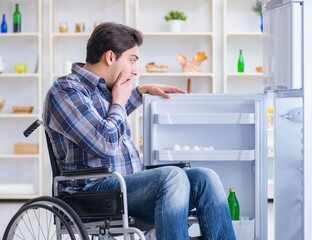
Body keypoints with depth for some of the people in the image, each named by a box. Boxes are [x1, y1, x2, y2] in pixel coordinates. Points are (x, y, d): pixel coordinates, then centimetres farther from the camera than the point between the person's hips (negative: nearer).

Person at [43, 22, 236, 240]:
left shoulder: (102, 88, 19)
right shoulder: (65, 91, -8)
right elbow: (107, 143, -18)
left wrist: (143, 91, 39)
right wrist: (118, 101, -2)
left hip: (131, 181, 9)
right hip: (98, 188, -8)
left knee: (205, 178, -13)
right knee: (173, 176, -32)